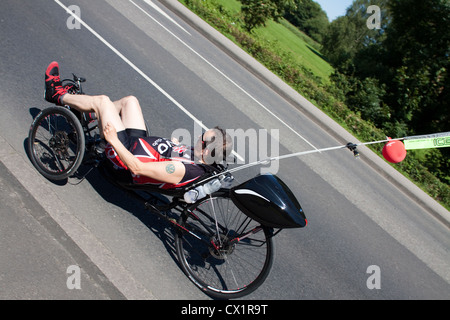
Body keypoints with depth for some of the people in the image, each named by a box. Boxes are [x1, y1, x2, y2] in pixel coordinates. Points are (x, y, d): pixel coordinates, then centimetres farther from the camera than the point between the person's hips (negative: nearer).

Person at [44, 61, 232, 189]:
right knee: (130, 100, 14)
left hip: (127, 153, -8)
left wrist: (113, 140, -31)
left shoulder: (181, 170, -38)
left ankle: (59, 96, 21)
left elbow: (136, 168, -37)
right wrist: (177, 146, 20)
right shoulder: (198, 158, -13)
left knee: (102, 101, -8)